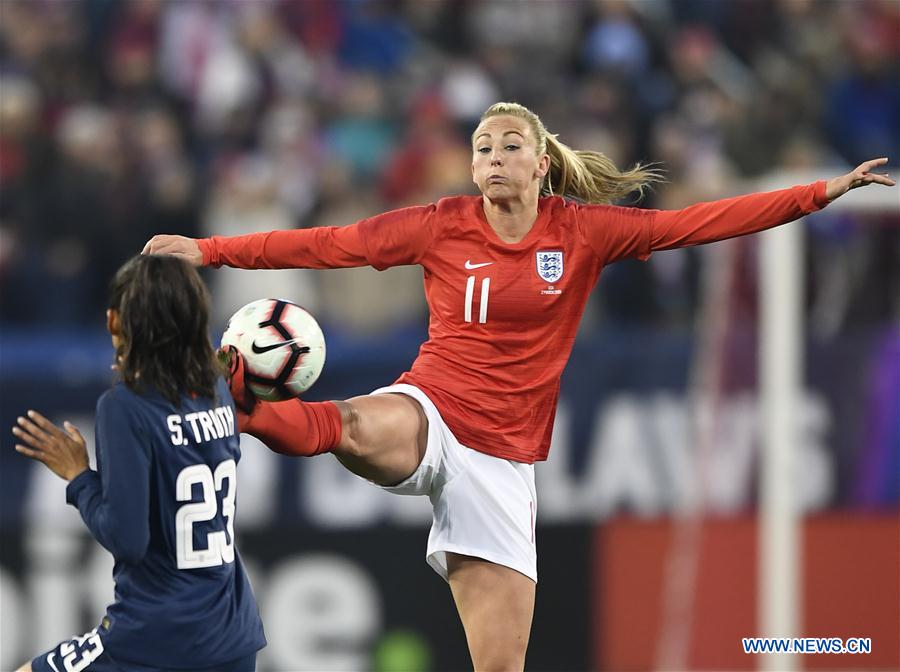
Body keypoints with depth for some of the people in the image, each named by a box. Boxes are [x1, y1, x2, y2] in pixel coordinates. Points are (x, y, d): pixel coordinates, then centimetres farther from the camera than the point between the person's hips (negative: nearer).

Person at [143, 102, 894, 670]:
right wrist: (208, 250, -2)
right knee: (362, 430, -44)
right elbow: (322, 245, 1)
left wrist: (823, 191, -4)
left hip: (503, 459, 2)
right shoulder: (442, 226, -1)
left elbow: (706, 221, 1)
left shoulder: (584, 231, 2)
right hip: (430, 418, -1)